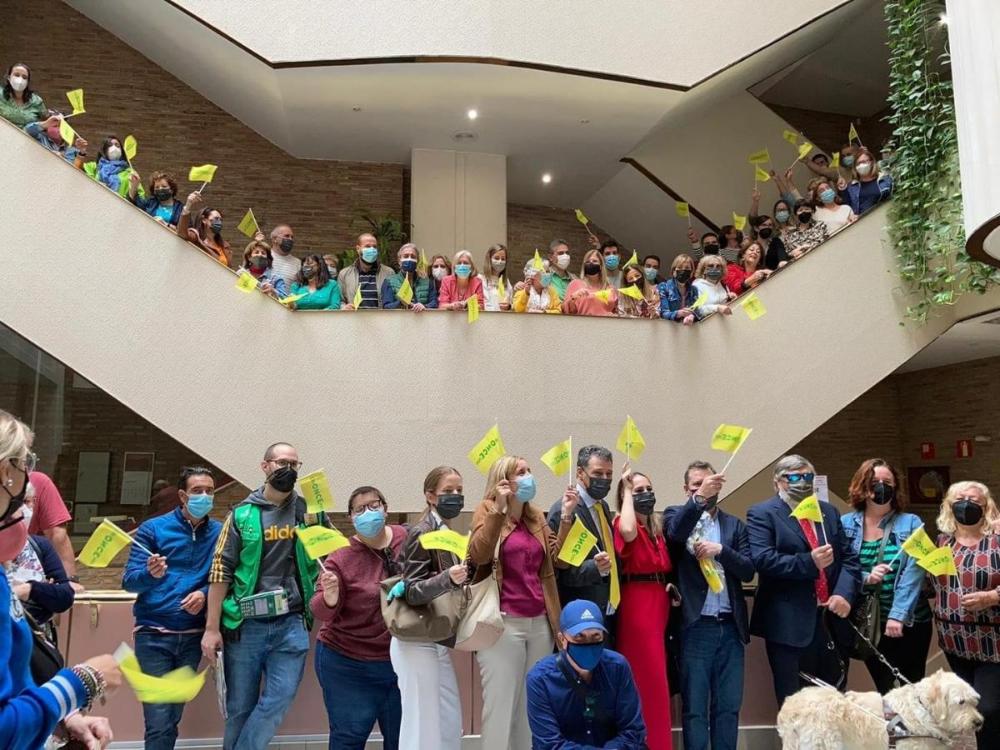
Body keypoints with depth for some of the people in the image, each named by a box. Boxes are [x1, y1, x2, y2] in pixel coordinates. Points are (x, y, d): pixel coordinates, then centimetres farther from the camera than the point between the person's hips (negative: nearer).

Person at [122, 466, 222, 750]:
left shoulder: (219, 532, 2)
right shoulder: (152, 529, -3)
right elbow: (128, 581, -7)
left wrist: (205, 593, -15)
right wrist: (150, 573, -27)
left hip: (193, 636, 3)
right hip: (154, 634, -2)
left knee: (173, 717, 15)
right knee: (159, 722, -5)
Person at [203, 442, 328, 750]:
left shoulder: (308, 510, 4)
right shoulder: (243, 514, -1)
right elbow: (220, 571, -2)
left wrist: (320, 518, -10)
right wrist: (212, 628, -5)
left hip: (291, 624, 1)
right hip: (245, 625, -1)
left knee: (279, 700, -3)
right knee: (240, 708, 9)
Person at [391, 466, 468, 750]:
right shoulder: (422, 533, -14)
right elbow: (412, 592, -20)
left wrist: (462, 576, 7)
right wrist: (448, 578, -33)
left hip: (438, 642, 9)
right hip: (418, 643, -9)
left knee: (451, 724, 12)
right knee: (423, 726, -2)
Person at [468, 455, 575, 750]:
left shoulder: (536, 516, 14)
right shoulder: (488, 511, -2)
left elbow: (556, 558, 9)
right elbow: (478, 556, -18)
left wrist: (566, 516, 2)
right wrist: (499, 508, -24)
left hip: (540, 623, 6)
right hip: (504, 624, -6)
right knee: (500, 705, 1)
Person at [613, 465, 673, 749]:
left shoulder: (657, 526, 15)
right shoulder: (623, 523, -10)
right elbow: (628, 531, -35)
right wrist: (627, 490, -22)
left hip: (660, 604, 8)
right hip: (637, 605, -8)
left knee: (656, 676, 16)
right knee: (646, 677, -4)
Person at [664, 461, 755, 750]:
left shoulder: (735, 525, 12)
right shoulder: (676, 515, 3)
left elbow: (748, 570, 2)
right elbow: (676, 532, -21)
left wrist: (720, 549, -14)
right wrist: (699, 498, -33)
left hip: (730, 628, 3)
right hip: (695, 628, -3)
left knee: (728, 707, 10)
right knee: (695, 708, 3)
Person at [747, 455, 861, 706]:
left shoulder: (829, 512, 15)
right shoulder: (762, 514, -4)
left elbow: (849, 557, 11)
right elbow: (763, 559, -16)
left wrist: (844, 593, -6)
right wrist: (809, 563, -24)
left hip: (831, 620, 6)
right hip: (789, 624, -5)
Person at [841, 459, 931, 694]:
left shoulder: (911, 523, -3)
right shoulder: (845, 524, 1)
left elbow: (912, 574, -12)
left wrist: (898, 615, -20)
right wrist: (865, 578, -19)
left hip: (908, 622, -1)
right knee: (883, 690, 12)